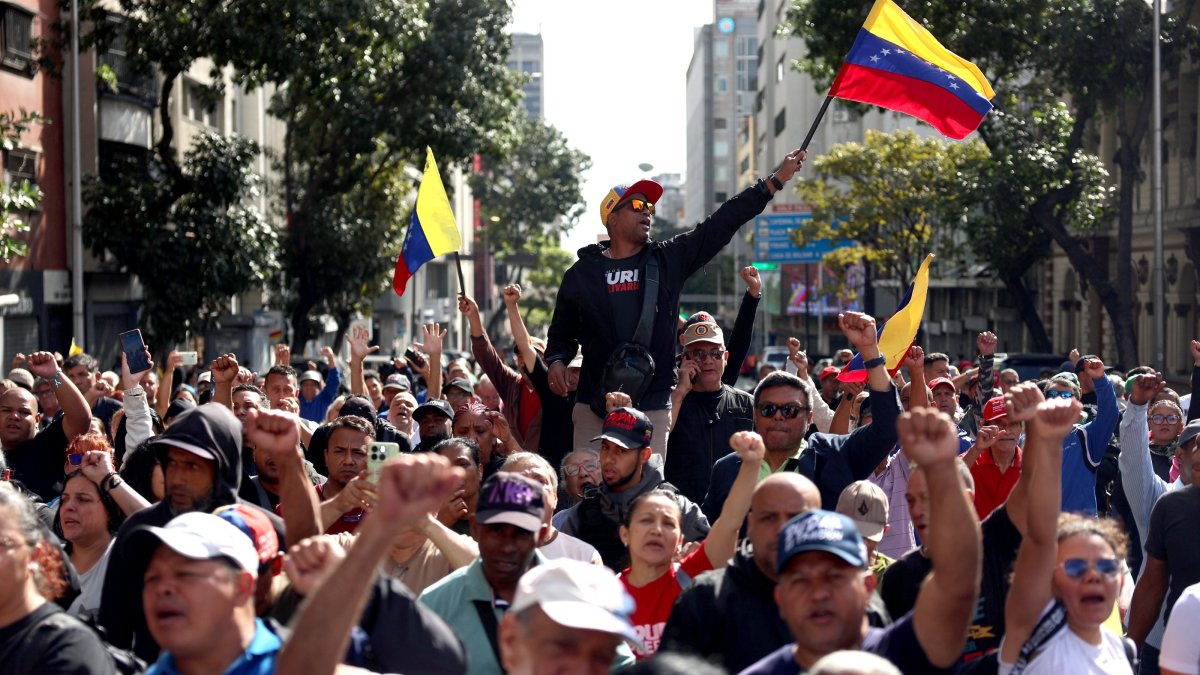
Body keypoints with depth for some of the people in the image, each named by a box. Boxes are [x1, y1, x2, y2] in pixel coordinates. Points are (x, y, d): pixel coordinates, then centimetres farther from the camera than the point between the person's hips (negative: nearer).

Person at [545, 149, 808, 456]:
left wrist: (777, 179, 2)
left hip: (652, 407, 0)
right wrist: (556, 360, -3)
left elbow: (723, 223, 5)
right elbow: (562, 331, 18)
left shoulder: (669, 259, 8)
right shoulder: (582, 273, 8)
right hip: (594, 406, 0)